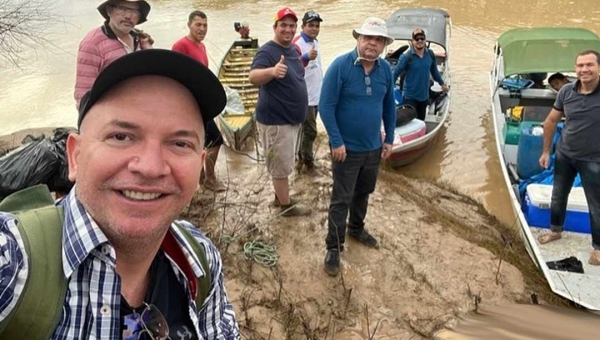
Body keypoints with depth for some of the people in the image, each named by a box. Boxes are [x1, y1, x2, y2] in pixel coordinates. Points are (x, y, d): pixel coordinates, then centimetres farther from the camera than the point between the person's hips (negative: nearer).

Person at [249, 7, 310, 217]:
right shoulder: (267, 51, -19)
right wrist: (272, 71, -55)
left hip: (292, 118, 9)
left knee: (285, 164, 22)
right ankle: (286, 206, 17)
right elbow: (253, 78, -39)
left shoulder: (293, 50, 8)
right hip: (275, 121, -9)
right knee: (281, 166, 3)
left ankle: (279, 196, 38)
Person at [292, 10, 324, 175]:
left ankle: (301, 157, 30)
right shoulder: (297, 43, -19)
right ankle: (308, 161, 15)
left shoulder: (315, 42, 11)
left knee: (306, 128, 17)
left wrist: (322, 86, 25)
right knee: (310, 131, -2)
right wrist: (306, 57, -54)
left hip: (317, 94, 9)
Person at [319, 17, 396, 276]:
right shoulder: (340, 66, -16)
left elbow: (390, 107, 11)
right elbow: (326, 107, -16)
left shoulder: (386, 70, 0)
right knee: (341, 199, 2)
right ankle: (334, 247, 15)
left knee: (363, 193, 22)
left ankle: (356, 228, 44)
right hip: (347, 148, -5)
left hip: (374, 147, 5)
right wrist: (336, 142, -19)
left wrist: (389, 139, 9)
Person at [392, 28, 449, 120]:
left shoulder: (430, 54, 0)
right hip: (410, 97, -5)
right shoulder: (406, 57, -16)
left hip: (424, 96, 5)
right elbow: (395, 73, -14)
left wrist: (442, 84, 26)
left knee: (421, 121, 18)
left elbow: (434, 70, 15)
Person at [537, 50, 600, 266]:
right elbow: (551, 122, 4)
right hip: (564, 154, 4)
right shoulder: (566, 91, -9)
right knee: (558, 196, 20)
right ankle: (555, 231, 43)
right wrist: (546, 151, 7)